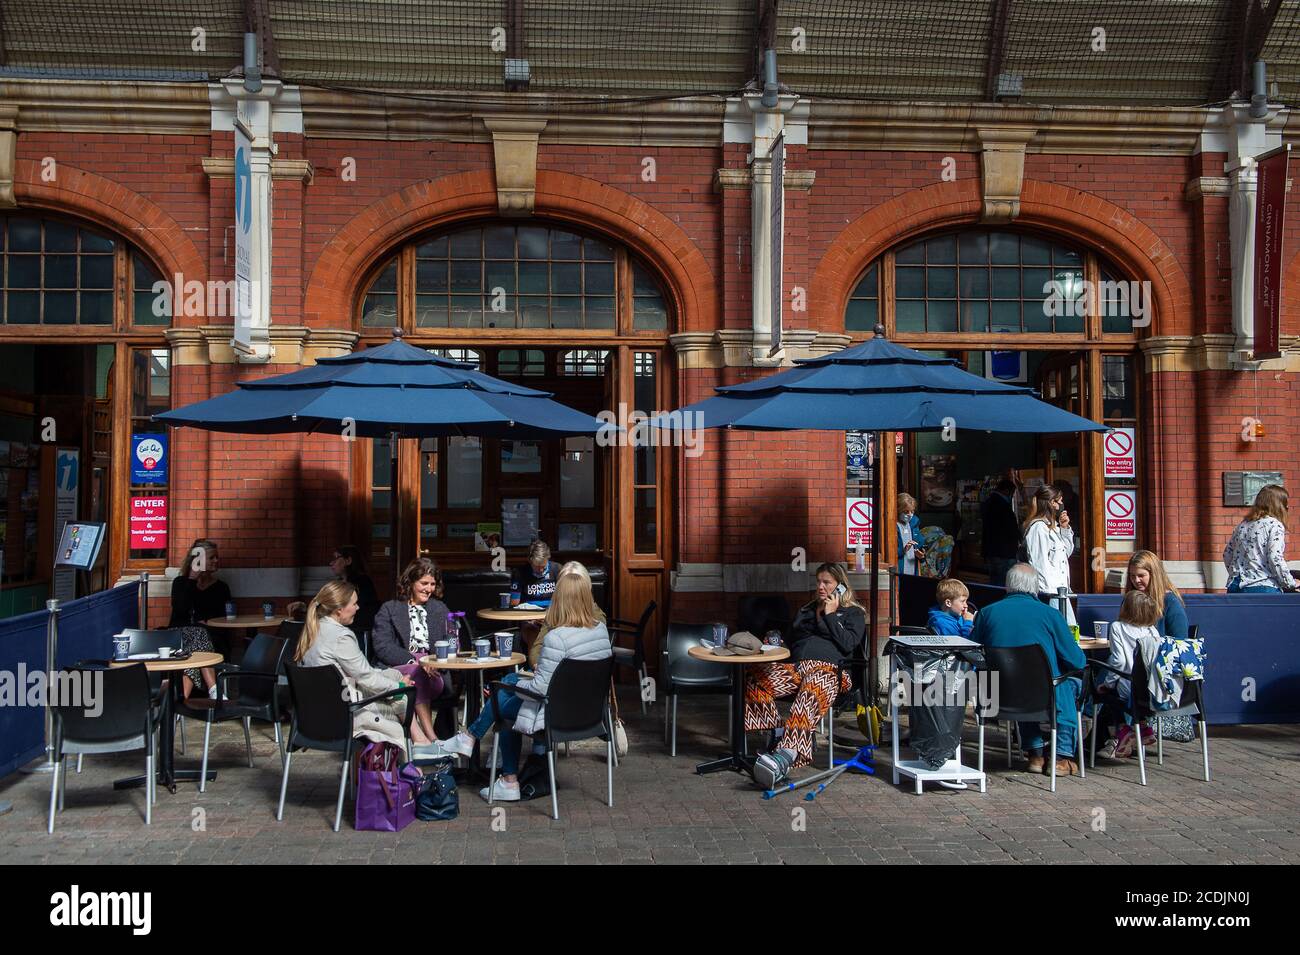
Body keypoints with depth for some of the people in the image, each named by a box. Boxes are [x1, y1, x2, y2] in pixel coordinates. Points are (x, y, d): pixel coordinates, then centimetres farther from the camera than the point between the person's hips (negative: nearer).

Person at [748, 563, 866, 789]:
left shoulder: (854, 613, 20)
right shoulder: (806, 609, 35)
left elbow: (848, 644, 3)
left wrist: (830, 615, 5)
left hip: (829, 668, -5)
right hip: (795, 666, 5)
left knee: (811, 693, -44)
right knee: (754, 677, -29)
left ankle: (786, 755, -62)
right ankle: (777, 733, -34)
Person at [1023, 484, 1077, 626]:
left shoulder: (1052, 526, 18)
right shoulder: (1038, 527, -13)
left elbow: (1067, 552, 27)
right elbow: (1040, 562, -17)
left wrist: (1064, 528, 13)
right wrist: (1051, 590, -19)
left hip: (1060, 588, 10)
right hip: (1048, 592, -10)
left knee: (1071, 629, 7)